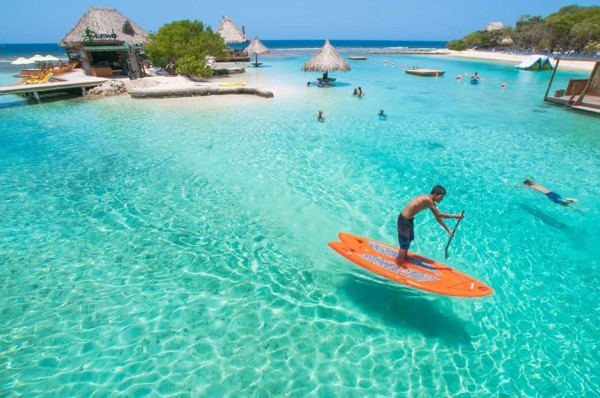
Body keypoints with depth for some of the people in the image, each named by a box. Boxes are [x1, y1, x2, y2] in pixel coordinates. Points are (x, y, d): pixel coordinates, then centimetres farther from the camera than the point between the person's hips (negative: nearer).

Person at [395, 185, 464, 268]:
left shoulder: (430, 201, 4)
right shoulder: (427, 200, -24)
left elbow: (438, 218, 11)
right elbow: (439, 214, -22)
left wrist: (448, 230, 12)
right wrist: (456, 216, -15)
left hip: (409, 219, 10)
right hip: (404, 220, -10)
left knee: (410, 239, 27)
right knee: (405, 245, 0)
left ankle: (403, 257, 48)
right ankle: (398, 265, 15)